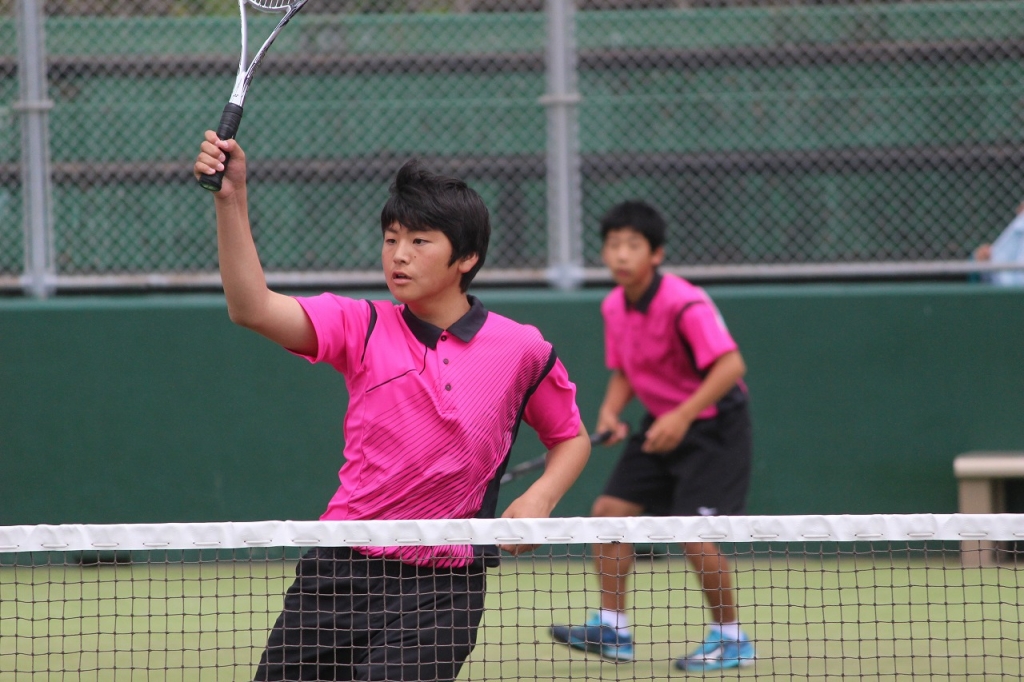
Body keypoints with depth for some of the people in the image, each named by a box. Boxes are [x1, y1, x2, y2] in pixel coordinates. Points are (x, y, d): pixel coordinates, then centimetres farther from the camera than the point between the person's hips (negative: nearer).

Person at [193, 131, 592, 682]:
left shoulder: (521, 349, 0)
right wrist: (231, 198, -26)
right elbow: (252, 308, -15)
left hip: (438, 593, -2)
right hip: (338, 572, 2)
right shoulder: (363, 328, 0)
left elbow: (571, 438, 16)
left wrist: (540, 497, -5)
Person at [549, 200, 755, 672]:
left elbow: (730, 365, -31)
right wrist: (611, 411, -6)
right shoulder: (614, 307, 1)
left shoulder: (684, 304, -24)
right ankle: (612, 628, 11)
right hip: (660, 425, 8)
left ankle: (731, 638, 2)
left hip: (713, 424, -8)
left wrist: (682, 416, -36)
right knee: (610, 510, 2)